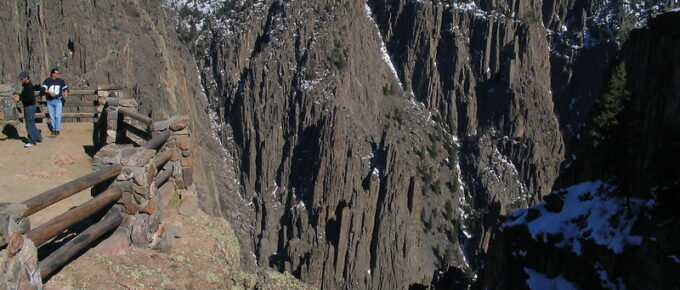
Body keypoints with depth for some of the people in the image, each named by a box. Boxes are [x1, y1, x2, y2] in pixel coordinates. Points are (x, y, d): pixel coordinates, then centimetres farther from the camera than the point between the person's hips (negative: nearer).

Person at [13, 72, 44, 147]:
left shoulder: (29, 86, -21)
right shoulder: (25, 85, 8)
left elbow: (30, 98, -29)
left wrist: (19, 99, -27)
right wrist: (19, 96, 7)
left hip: (30, 106, -10)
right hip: (27, 106, 10)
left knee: (29, 124, -4)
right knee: (31, 123, 20)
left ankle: (32, 141, 4)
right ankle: (38, 137, 32)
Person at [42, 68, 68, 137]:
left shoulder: (61, 81, 5)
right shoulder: (47, 81, 1)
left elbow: (65, 88, 15)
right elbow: (43, 89, -8)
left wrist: (65, 93, -5)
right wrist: (49, 92, -25)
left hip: (58, 101, -1)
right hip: (50, 101, 1)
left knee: (58, 116, -5)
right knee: (51, 117, 8)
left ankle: (57, 131, 1)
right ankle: (53, 130, 17)